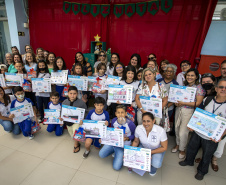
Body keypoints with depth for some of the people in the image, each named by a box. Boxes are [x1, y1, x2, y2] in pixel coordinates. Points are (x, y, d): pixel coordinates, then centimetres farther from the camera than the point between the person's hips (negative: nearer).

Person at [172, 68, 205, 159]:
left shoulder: (199, 88, -8)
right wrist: (176, 102, -7)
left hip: (189, 111, -5)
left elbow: (198, 103, -13)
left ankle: (182, 149, 25)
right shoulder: (184, 85, 9)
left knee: (183, 132, 0)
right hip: (179, 109, 5)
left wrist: (183, 103, -20)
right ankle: (178, 144, 39)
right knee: (177, 128, 15)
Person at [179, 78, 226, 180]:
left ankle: (201, 171, 47)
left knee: (206, 156, 19)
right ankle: (188, 161, 53)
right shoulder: (207, 99, -7)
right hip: (197, 131, 3)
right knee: (191, 147, 23)